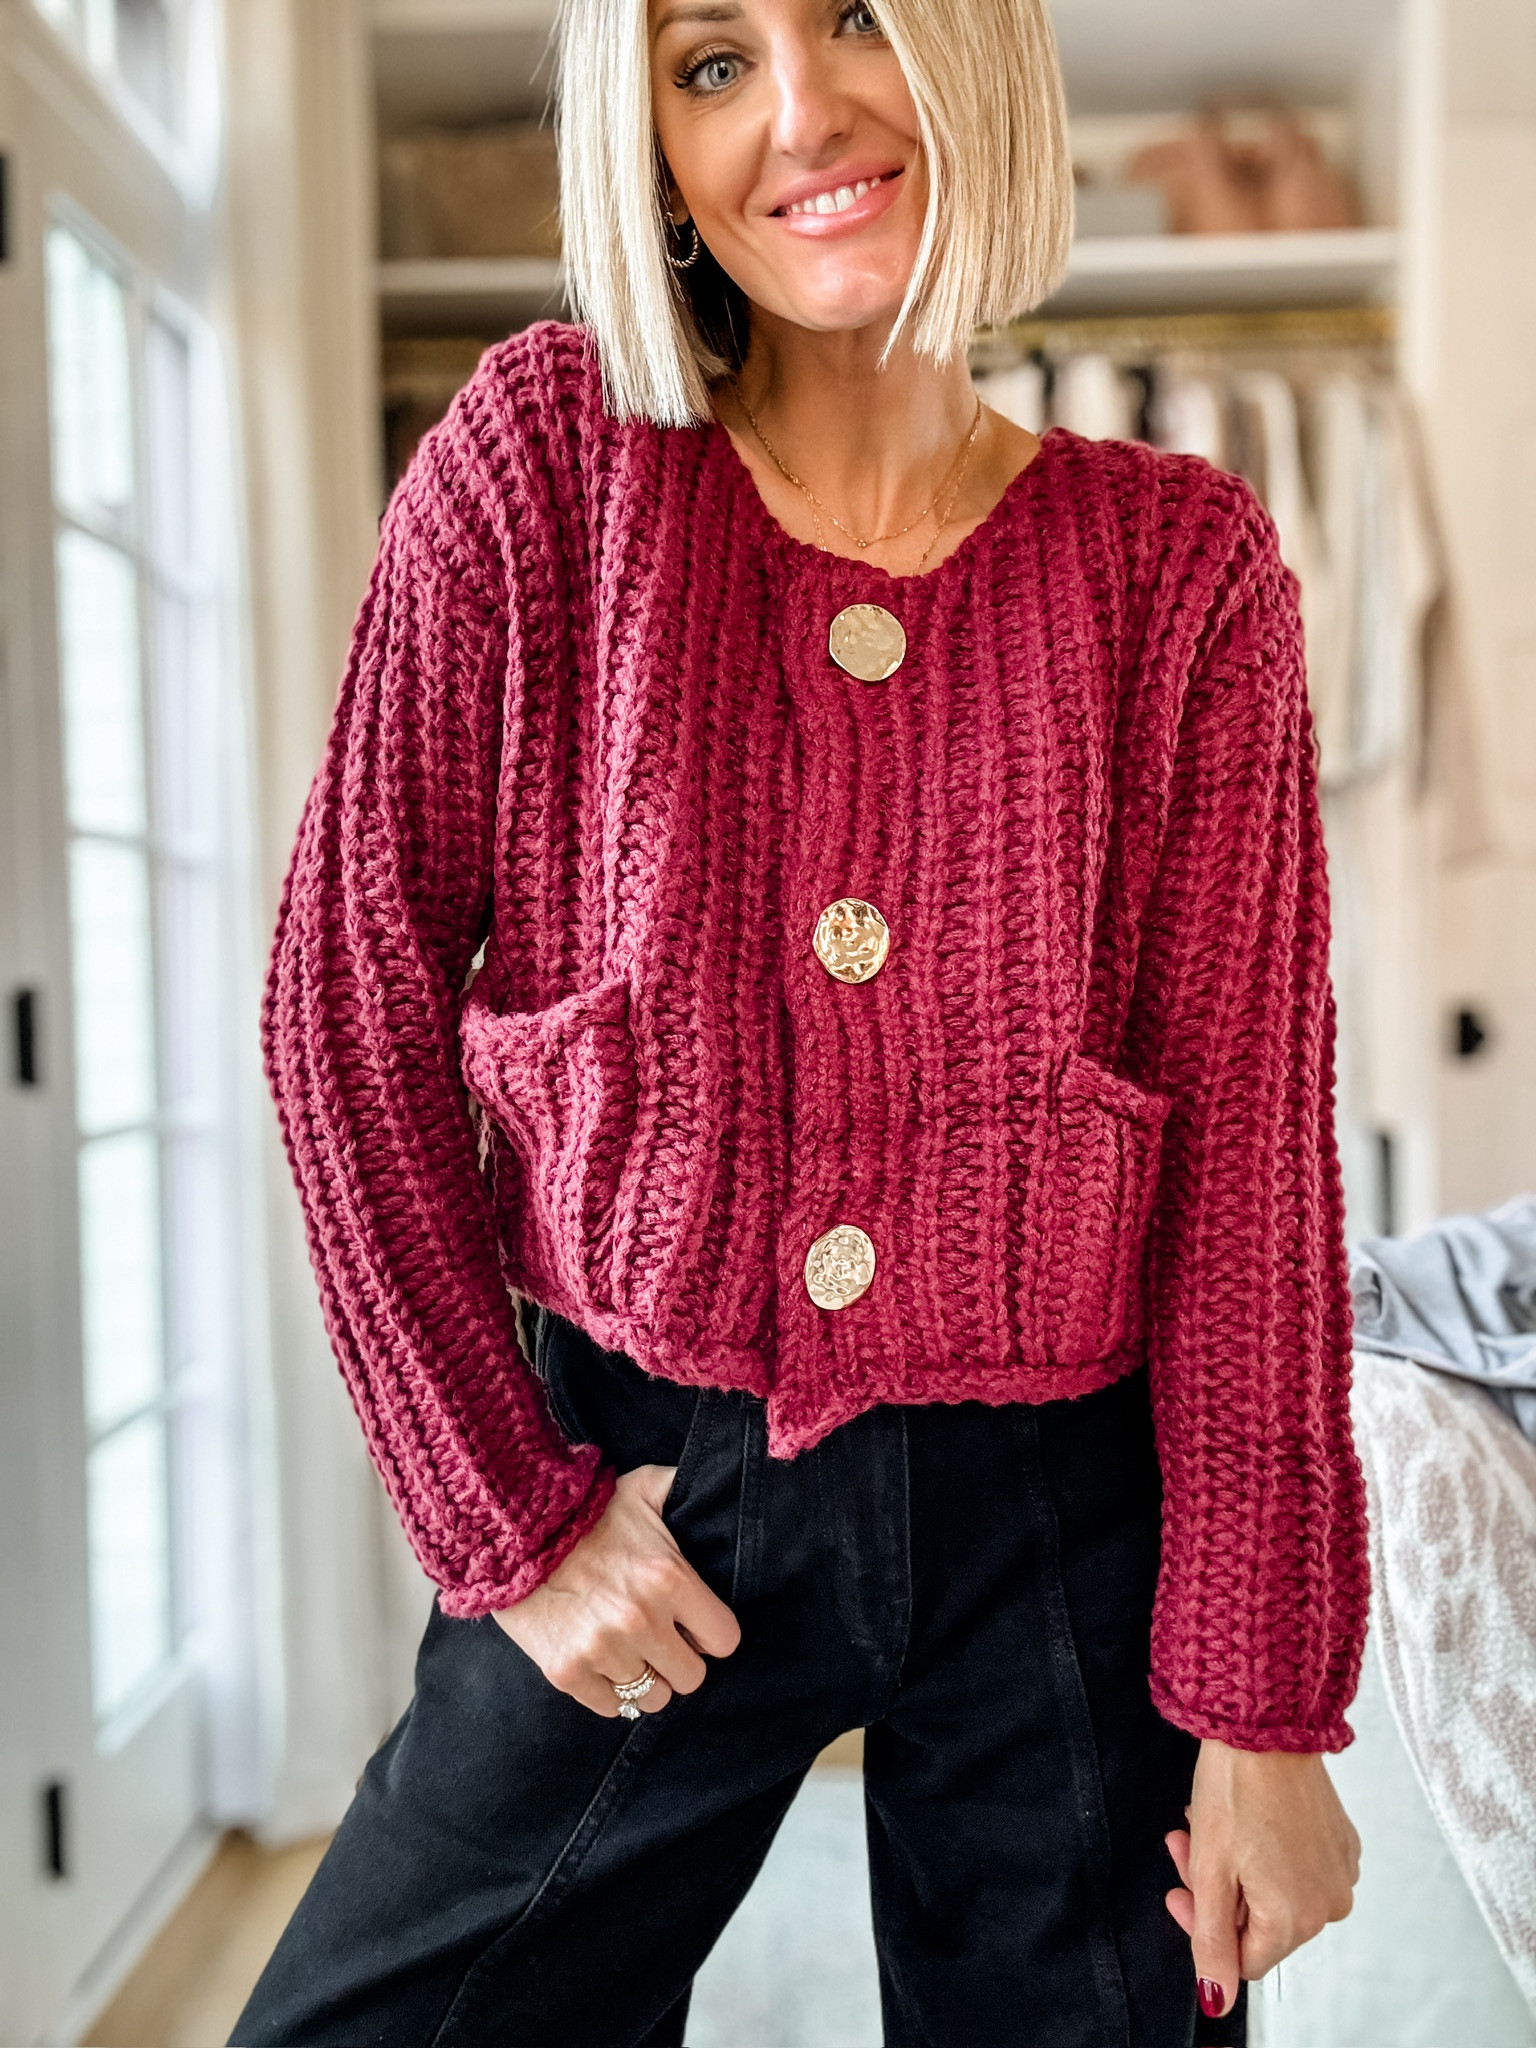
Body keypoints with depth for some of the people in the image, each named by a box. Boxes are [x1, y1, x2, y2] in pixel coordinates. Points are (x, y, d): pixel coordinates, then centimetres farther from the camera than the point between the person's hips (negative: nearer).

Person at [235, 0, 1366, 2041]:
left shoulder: (1180, 561, -4)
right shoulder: (544, 458, -6)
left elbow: (1249, 1130, -5)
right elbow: (349, 995, -5)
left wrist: (1264, 1699, -5)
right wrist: (507, 1506, -6)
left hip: (1057, 1521, 1)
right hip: (644, 1496, 0)